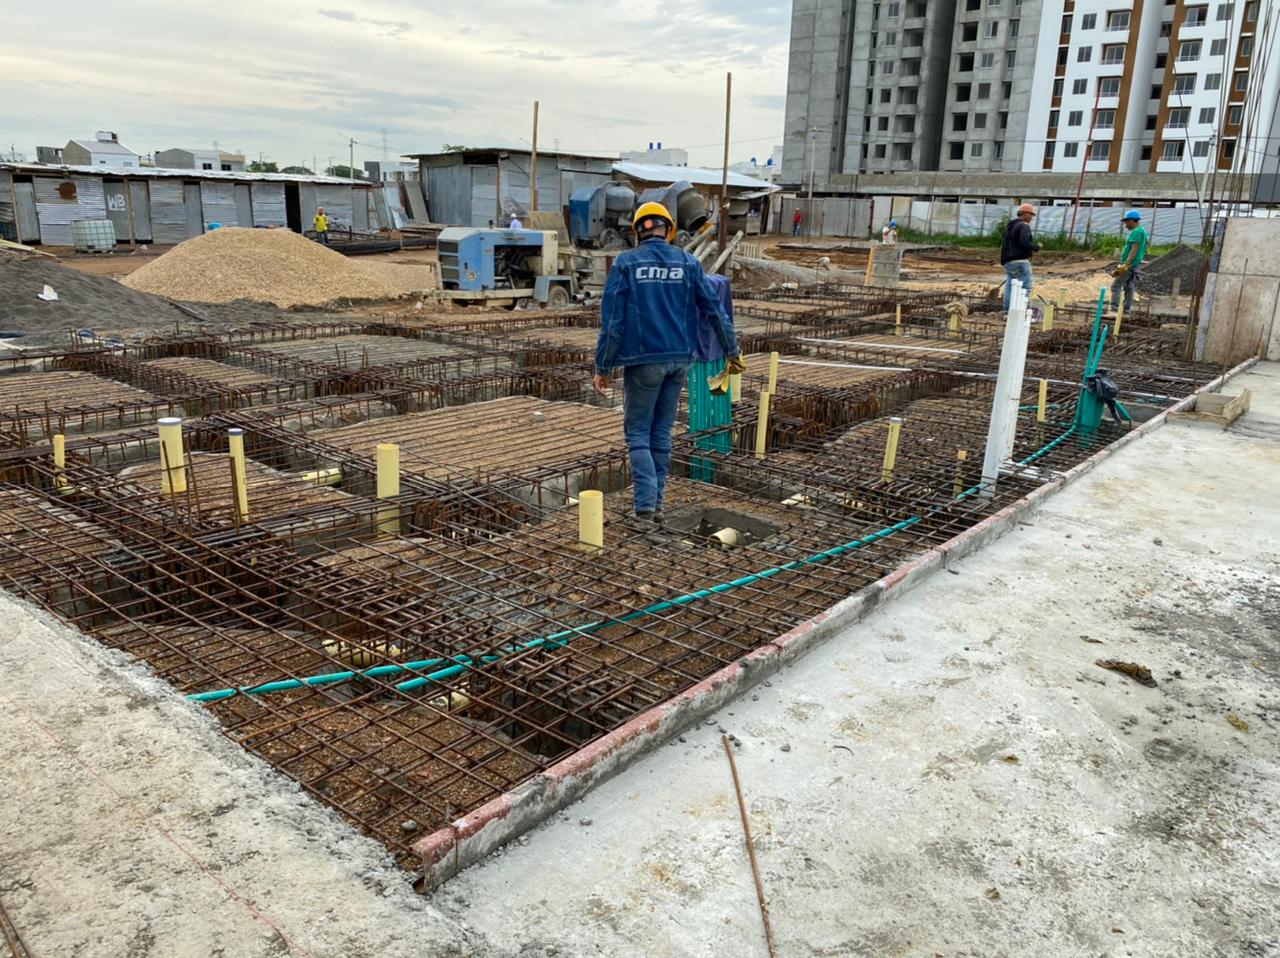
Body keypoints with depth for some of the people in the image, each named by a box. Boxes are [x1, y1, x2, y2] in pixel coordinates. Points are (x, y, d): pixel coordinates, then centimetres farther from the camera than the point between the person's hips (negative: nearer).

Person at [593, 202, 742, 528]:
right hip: (679, 359, 3)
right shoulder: (687, 262, 5)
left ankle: (645, 507, -7)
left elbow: (612, 320, -7)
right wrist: (732, 351, 17)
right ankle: (655, 504, 18)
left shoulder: (625, 263, -3)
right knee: (661, 433, 13)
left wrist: (602, 368, -3)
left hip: (643, 360, -3)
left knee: (637, 433, 4)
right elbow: (714, 308, 7)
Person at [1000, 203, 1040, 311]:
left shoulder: (1009, 226, 19)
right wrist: (1037, 247, -7)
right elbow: (1025, 243, -22)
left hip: (1008, 261, 9)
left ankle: (1007, 311, 4)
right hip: (1020, 261, -9)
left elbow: (1004, 245, 23)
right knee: (1025, 288, -8)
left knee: (1010, 286, 6)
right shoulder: (1024, 226, -10)